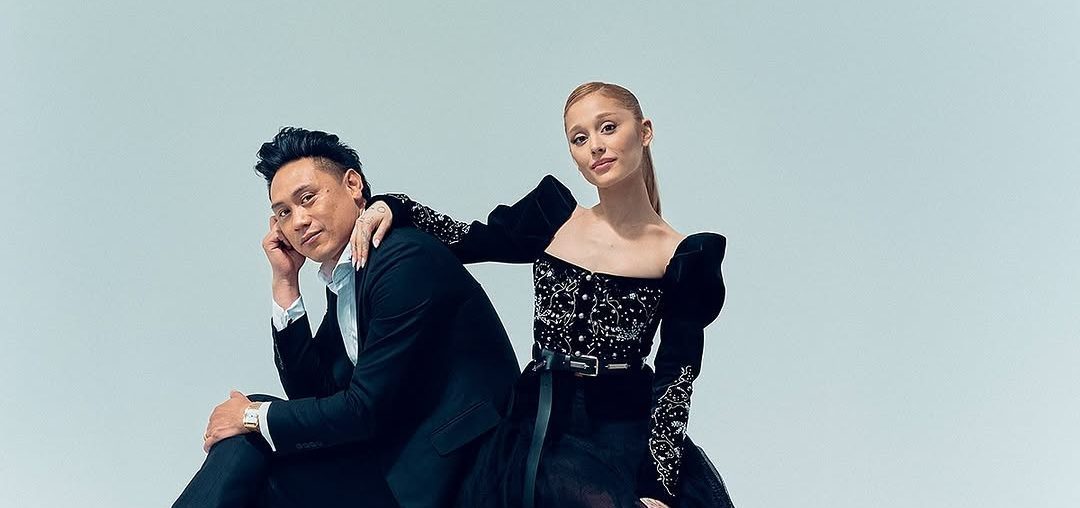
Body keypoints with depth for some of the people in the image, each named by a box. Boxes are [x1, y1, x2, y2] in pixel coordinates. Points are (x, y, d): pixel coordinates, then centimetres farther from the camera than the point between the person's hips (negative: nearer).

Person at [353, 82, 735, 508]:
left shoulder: (684, 258, -1)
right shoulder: (554, 216, 7)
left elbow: (676, 381, -5)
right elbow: (465, 240, 9)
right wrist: (392, 207, -8)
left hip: (625, 437, -1)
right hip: (537, 429, 2)